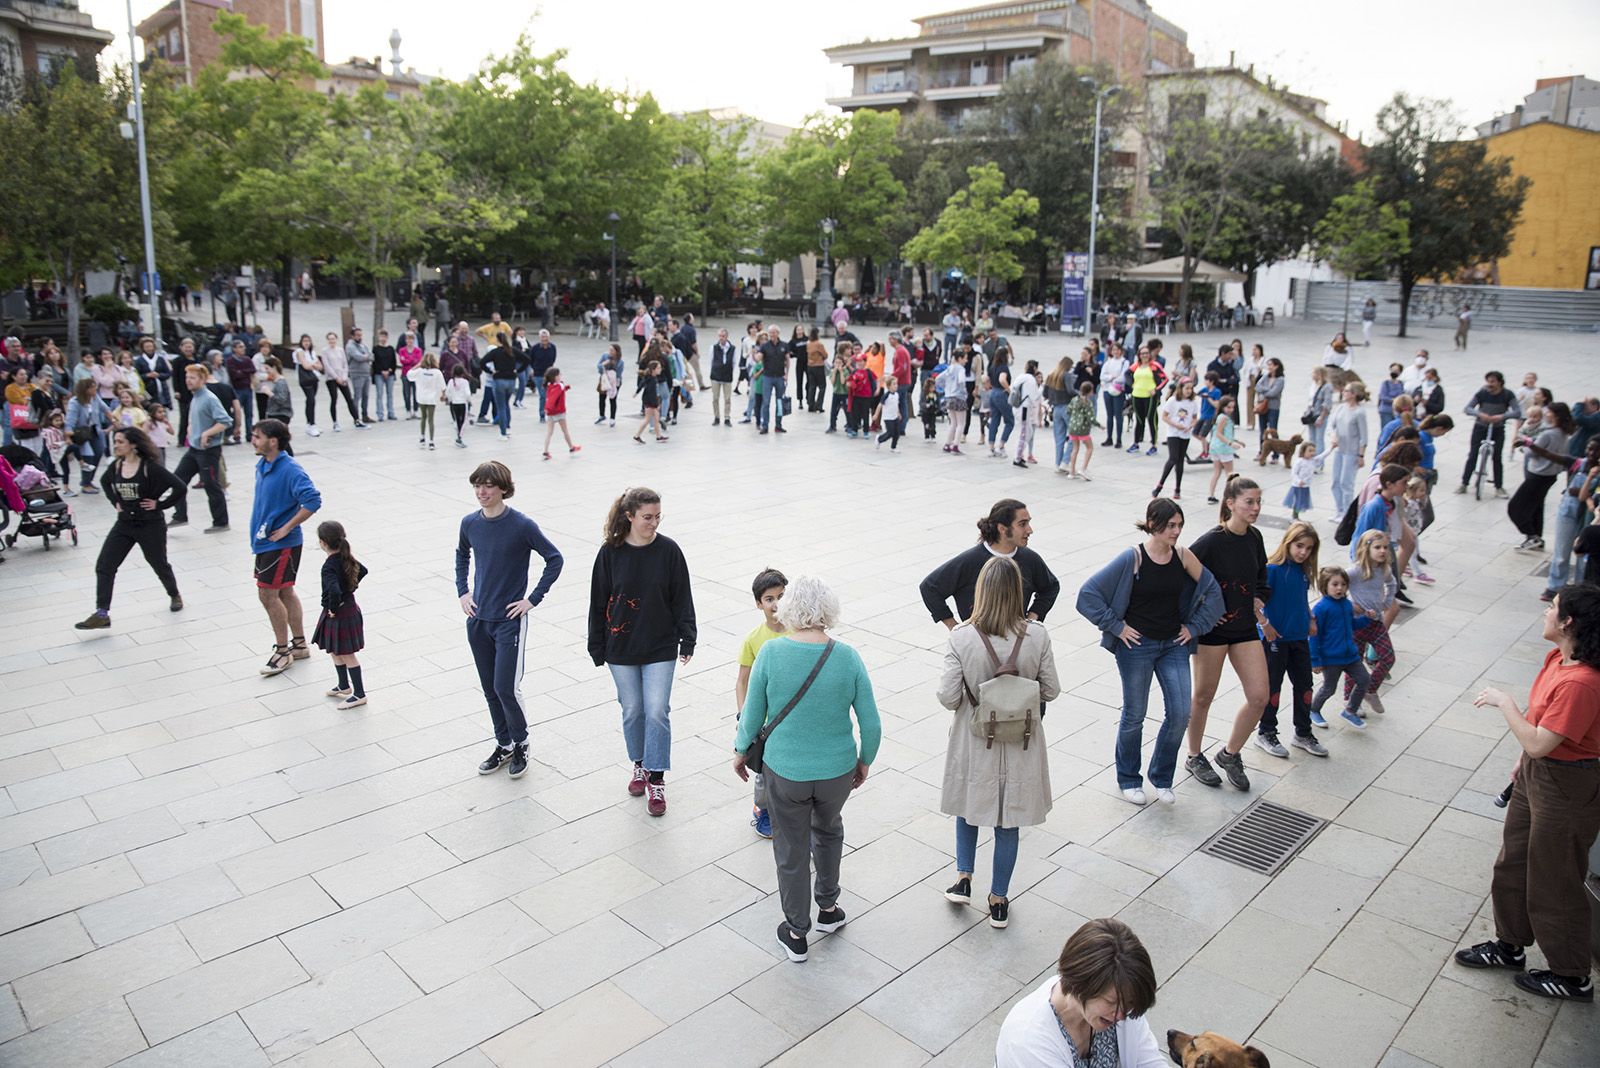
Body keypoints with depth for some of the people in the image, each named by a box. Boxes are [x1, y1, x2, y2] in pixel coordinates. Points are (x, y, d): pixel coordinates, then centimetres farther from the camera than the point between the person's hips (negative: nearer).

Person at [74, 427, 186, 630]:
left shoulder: (150, 467, -17)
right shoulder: (116, 465, 1)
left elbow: (180, 488, -20)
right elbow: (105, 481, 24)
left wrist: (159, 504, -15)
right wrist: (115, 502, 11)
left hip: (150, 526, -5)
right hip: (124, 524, 5)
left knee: (159, 565, 14)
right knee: (104, 567, -6)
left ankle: (174, 596, 41)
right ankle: (102, 614, -6)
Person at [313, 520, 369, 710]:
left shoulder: (329, 567, -26)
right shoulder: (347, 558, 0)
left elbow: (334, 591, -40)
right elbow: (362, 570, 17)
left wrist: (333, 609, -25)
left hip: (339, 615, -9)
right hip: (350, 607, 9)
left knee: (347, 655, 2)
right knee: (336, 652, 24)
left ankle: (359, 694, 10)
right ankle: (344, 686, 37)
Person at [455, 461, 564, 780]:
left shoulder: (522, 525, -15)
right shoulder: (470, 523, 1)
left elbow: (554, 559, -8)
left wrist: (533, 599, -11)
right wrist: (463, 591, 10)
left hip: (510, 620, -5)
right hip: (477, 619, 5)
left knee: (506, 687, -6)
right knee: (490, 688, 12)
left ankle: (521, 744, 17)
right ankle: (504, 745, 29)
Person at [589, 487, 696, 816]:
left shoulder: (668, 550, -7)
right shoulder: (610, 552, -7)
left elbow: (682, 598, -2)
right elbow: (599, 602, 0)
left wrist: (687, 640, -5)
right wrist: (597, 649, 2)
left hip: (660, 648, -1)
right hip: (621, 649, 1)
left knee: (657, 711, -4)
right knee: (632, 710, 12)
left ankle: (656, 780, 6)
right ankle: (640, 764, 34)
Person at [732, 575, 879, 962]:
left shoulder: (771, 652, -17)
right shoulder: (847, 657, -14)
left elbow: (752, 715, -8)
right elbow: (871, 724, -8)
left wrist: (741, 751, 11)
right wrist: (864, 762, 10)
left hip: (785, 772, -1)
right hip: (837, 771, 2)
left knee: (791, 850, 18)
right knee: (828, 830, 31)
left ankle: (796, 933, 33)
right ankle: (828, 908, 45)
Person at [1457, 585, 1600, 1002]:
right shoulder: (1558, 658, -3)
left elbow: (1537, 743, -31)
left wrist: (1503, 701, -20)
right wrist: (1524, 762, 18)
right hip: (1537, 774, 9)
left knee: (1553, 883, 8)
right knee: (1512, 864, 21)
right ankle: (1510, 945, 41)